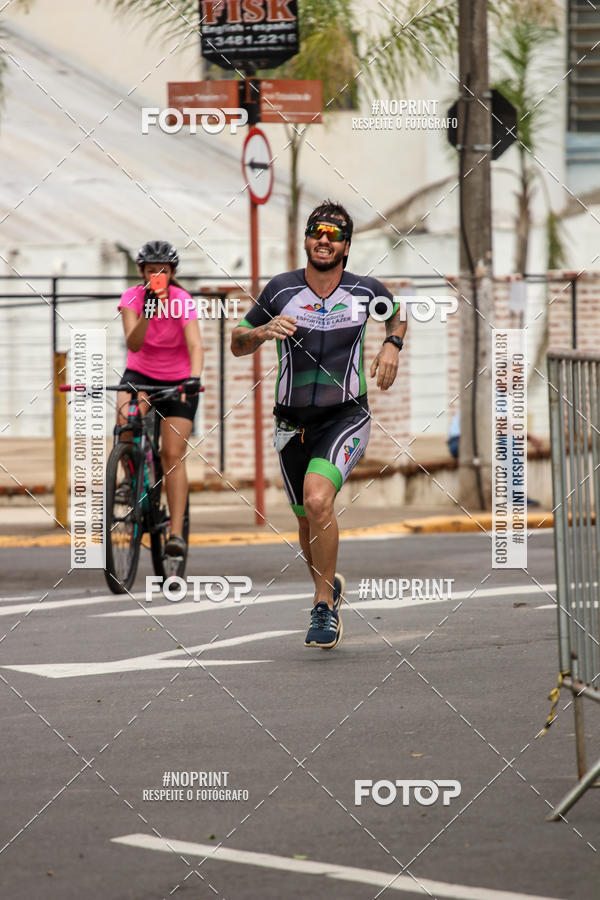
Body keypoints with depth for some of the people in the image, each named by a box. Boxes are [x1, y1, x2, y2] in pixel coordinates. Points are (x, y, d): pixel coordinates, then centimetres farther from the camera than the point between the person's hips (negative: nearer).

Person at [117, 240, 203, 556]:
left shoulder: (182, 301, -18)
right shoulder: (132, 298, -13)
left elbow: (195, 344, -31)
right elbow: (133, 344, -25)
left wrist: (194, 378, -49)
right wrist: (147, 313, -41)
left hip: (176, 380, -1)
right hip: (140, 374, 1)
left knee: (173, 456, -10)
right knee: (126, 414, -33)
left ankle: (176, 532, -11)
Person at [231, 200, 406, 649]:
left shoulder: (367, 292, -5)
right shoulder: (281, 289, -6)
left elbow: (397, 314, 18)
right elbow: (237, 344, 4)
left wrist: (392, 346, -2)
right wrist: (263, 331, -18)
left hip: (346, 416, -3)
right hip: (293, 422, 3)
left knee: (318, 501, -25)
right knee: (308, 519, 13)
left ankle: (325, 605, -13)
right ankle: (329, 584, 44)